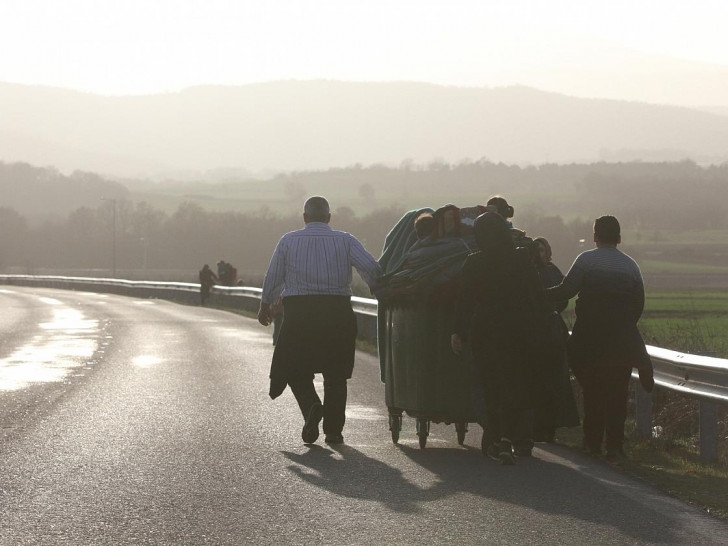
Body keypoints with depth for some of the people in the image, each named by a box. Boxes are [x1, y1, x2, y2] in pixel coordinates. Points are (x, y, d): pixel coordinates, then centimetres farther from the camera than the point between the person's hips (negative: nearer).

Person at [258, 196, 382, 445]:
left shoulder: (288, 241, 5)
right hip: (338, 311, 1)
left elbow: (273, 278, 8)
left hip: (298, 311, -1)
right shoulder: (345, 240, 4)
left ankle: (311, 406, -18)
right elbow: (371, 268, -8)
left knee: (295, 368, 10)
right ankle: (333, 430, 8)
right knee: (335, 373, 11)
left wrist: (265, 307, 23)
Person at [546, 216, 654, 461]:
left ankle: (592, 441, 15)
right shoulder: (631, 265, 4)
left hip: (589, 334, -1)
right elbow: (639, 303, 6)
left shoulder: (586, 260, -4)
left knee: (591, 389, 11)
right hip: (622, 338, 1)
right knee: (617, 391, 4)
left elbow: (566, 290, -10)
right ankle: (614, 445, 0)